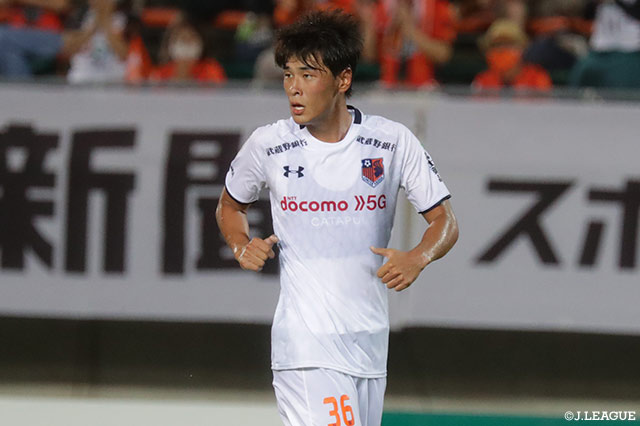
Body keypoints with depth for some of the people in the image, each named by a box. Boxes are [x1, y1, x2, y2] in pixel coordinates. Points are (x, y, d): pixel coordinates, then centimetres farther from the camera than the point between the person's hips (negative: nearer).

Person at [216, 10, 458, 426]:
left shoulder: (393, 142, -2)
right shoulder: (268, 145, -2)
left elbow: (445, 221, 4)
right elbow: (230, 206, 18)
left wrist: (418, 257, -16)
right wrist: (243, 246, -3)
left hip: (371, 342, 3)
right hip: (307, 346, -3)